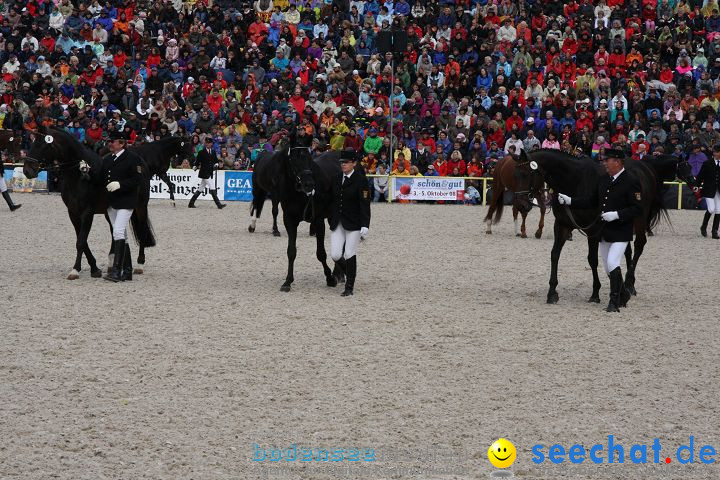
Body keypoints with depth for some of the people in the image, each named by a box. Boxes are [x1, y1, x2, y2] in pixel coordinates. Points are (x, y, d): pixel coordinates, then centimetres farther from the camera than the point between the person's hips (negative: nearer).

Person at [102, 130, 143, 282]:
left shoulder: (132, 158, -8)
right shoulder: (107, 160, 14)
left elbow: (137, 179, -13)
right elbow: (101, 178, 15)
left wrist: (120, 184, -24)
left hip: (125, 202, -8)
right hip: (111, 202, 8)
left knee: (118, 233, -18)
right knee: (122, 236, 12)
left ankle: (116, 270, -21)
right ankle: (127, 271, 19)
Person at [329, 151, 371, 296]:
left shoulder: (360, 179, -8)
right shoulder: (336, 179, 9)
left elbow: (365, 204, -12)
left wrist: (365, 225, -19)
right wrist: (331, 220, 16)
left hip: (353, 223, -5)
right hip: (337, 223, 5)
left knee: (349, 254, -5)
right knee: (335, 255, -1)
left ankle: (349, 287, 6)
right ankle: (348, 271, 29)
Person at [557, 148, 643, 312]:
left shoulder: (631, 181, -12)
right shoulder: (603, 180, 12)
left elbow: (637, 209, -15)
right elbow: (592, 201, 18)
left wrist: (617, 215, -24)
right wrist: (570, 201, 9)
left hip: (621, 232, -8)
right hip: (604, 232, 8)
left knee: (612, 263, -19)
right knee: (609, 268, 14)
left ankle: (614, 301, -11)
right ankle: (623, 295, 33)